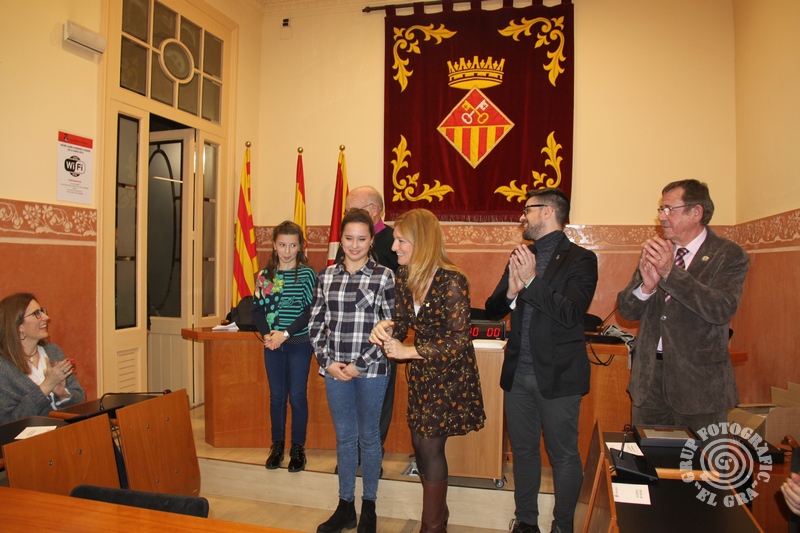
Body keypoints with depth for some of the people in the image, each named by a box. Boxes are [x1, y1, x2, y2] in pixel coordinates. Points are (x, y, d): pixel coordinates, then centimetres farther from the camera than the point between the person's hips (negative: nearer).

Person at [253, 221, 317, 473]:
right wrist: (266, 334, -12)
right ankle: (277, 445, 24)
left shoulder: (306, 274, -4)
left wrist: (286, 333, -17)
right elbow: (257, 309, 4)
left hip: (299, 343, -3)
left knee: (297, 396, 2)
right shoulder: (264, 275, 6)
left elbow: (311, 310, -10)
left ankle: (298, 448, 15)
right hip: (272, 345, 3)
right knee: (276, 395, 11)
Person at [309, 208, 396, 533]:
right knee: (344, 436, 14)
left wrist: (359, 365, -11)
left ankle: (368, 506, 27)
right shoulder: (326, 276, 5)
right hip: (335, 370, 3)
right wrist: (327, 362, -4)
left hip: (371, 370, -3)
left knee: (368, 436, 10)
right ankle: (345, 506, 28)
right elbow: (316, 324, 7)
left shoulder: (384, 276, -4)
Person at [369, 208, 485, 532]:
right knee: (420, 444, 14)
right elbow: (401, 321, 3)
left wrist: (408, 352, -29)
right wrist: (385, 329, -21)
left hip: (450, 374, -7)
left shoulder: (452, 281, -23)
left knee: (430, 446, -1)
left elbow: (458, 341, -24)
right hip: (421, 372, 7)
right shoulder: (404, 277, -2)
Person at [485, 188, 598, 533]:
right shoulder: (520, 257, 10)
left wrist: (532, 281, -25)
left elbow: (571, 314, -20)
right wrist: (510, 291, -14)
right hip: (518, 374, 6)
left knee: (563, 455, 8)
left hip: (557, 375, -5)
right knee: (523, 451, 17)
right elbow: (492, 310, 6)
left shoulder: (579, 259, -7)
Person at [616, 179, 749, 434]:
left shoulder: (729, 255, -5)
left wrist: (671, 272, -27)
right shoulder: (655, 252, 7)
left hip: (698, 380, -4)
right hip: (649, 375, 4)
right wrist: (646, 286, -17)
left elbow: (723, 309, -21)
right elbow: (626, 309, 3)